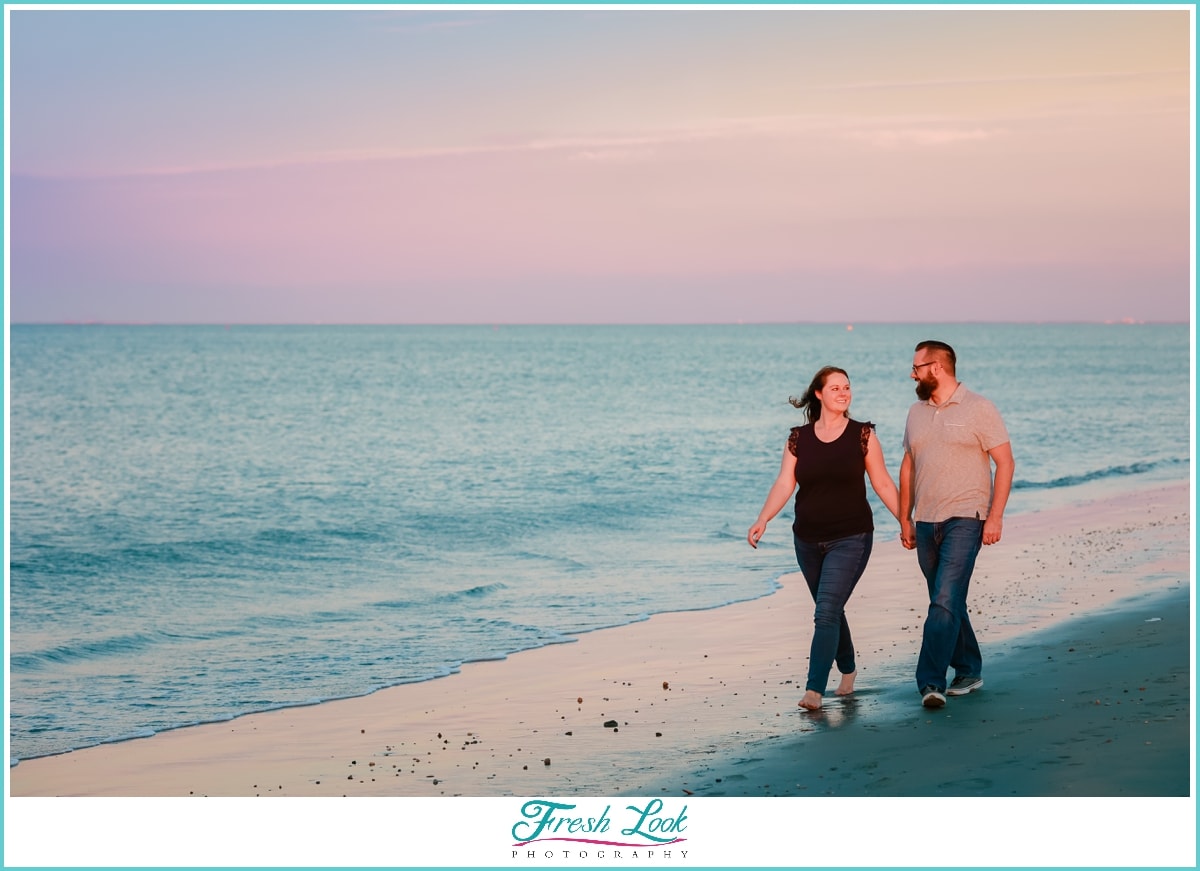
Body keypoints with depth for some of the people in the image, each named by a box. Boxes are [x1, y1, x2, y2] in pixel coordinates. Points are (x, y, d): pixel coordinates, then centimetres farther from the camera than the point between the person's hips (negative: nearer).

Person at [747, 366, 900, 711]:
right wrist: (762, 520, -16)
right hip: (808, 540, 4)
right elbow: (784, 484, -3)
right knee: (831, 611, 16)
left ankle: (814, 690, -18)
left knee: (826, 613, -15)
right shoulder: (798, 438, 3)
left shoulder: (862, 435, -2)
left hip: (850, 539, -4)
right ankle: (848, 670, 38)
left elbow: (883, 483, 3)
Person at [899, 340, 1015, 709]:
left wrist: (995, 516, -13)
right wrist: (905, 519, 13)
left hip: (965, 518, -6)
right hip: (925, 523, 6)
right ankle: (969, 671, 24)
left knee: (945, 600, -16)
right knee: (947, 603, 11)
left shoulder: (978, 409, -5)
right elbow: (908, 467, 18)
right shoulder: (916, 412, 12)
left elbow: (1005, 463, -6)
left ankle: (931, 681, -20)